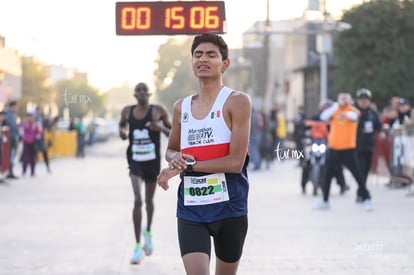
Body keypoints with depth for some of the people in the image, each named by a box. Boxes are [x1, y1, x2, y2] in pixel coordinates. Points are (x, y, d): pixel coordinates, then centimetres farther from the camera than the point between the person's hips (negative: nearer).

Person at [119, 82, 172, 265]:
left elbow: (173, 133, 1)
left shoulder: (158, 111, -6)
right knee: (137, 200, -17)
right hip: (135, 161, -1)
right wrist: (121, 131, -3)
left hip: (153, 162, 1)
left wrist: (161, 127, -20)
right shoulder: (128, 111, -1)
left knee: (149, 200, 18)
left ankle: (148, 232, 48)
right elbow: (122, 124, 20)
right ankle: (138, 247, -15)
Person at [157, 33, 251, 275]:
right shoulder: (182, 107, 9)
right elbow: (171, 150, 24)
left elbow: (235, 161, -15)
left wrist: (188, 165, -15)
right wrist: (176, 158, -1)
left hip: (229, 209, -3)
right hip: (190, 210, 3)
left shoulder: (237, 102, -7)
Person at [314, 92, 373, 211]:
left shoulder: (353, 110, -3)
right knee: (327, 175, 10)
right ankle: (325, 201, 22)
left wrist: (345, 113, -49)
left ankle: (366, 199, 9)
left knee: (357, 175, -2)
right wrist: (337, 105, -22)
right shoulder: (334, 110, 6)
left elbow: (354, 117, -27)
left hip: (348, 149, -4)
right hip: (333, 148, 4)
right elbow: (324, 117, -12)